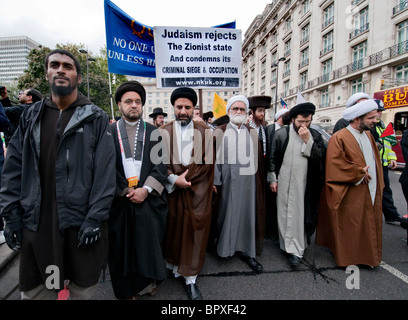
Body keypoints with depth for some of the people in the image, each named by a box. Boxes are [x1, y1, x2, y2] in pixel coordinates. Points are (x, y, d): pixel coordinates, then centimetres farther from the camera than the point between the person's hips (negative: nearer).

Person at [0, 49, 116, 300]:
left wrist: (95, 218, -13)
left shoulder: (96, 118, -3)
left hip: (82, 220, -3)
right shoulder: (31, 116, 9)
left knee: (84, 288, 13)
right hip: (36, 220, 4)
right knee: (35, 290, 16)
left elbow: (105, 172, -9)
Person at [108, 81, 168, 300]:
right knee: (121, 244, 10)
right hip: (119, 198, 0)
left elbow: (160, 164, -1)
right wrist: (125, 190, -9)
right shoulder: (109, 131, 4)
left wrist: (146, 189, -12)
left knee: (149, 241, 6)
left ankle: (148, 281, 30)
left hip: (148, 198, 0)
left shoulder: (153, 132, 6)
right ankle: (127, 289, 30)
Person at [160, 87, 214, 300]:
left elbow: (208, 162, -2)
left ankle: (190, 279, 19)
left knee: (195, 232, 4)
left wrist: (185, 178, -9)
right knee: (173, 229, 11)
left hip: (198, 192, 0)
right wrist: (174, 179, -15)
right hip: (172, 190, 1)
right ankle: (175, 266, 34)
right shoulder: (163, 132, 4)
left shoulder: (205, 132, 3)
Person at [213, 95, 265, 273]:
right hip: (228, 182, -2)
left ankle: (246, 250, 25)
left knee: (247, 214, 10)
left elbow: (258, 159, 7)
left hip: (248, 182, 3)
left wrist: (259, 182, 2)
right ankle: (225, 245, 30)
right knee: (227, 213, 8)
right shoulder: (220, 132, 1)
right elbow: (216, 157, -3)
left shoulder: (252, 133, 8)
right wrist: (215, 182, -9)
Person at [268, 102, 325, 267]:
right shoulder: (281, 134, -2)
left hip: (305, 184, 1)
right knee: (284, 214, 7)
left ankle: (295, 249, 15)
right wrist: (272, 178, 0)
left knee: (300, 215, 4)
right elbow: (273, 157, 1)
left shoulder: (315, 136, 3)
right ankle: (289, 245, 24)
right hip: (284, 183, 0)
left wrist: (307, 140, -16)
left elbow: (320, 157, -8)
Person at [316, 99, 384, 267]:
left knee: (369, 225, 16)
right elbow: (335, 165, -22)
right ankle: (349, 259, 22)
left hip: (370, 192, 8)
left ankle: (366, 256, 34)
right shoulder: (339, 138, -16)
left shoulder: (368, 135, 11)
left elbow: (375, 161, 20)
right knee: (350, 227, 4)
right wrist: (359, 173, -15)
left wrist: (378, 186, 12)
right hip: (351, 196, -8)